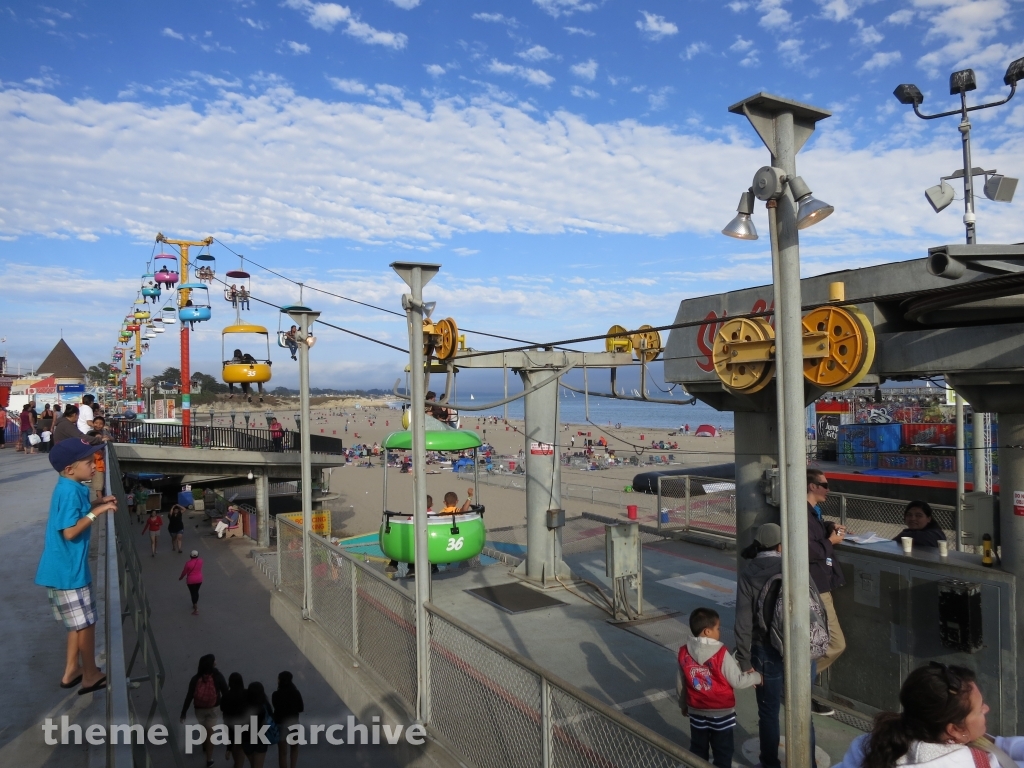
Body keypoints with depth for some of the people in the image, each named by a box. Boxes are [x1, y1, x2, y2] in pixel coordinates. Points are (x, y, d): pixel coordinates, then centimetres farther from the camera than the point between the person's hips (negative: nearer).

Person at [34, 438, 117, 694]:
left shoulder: (70, 488, 6)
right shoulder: (69, 491, -23)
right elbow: (70, 531, -27)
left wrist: (96, 503, 8)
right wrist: (96, 512, -24)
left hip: (69, 567, 10)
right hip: (67, 570, -10)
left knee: (79, 622, 20)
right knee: (85, 623, 3)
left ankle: (72, 671, 31)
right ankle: (91, 676, 16)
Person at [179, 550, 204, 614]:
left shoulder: (188, 563, -21)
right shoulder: (200, 561, -9)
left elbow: (184, 572, -7)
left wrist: (180, 578, 12)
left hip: (191, 581, -5)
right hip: (199, 579, 5)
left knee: (193, 594, 4)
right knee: (196, 592, 22)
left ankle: (196, 610, 5)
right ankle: (195, 605, 38)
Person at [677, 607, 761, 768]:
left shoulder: (684, 653, -7)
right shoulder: (721, 654, -22)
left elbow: (680, 684, 2)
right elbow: (737, 681, -15)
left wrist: (683, 705, 18)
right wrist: (757, 677, 3)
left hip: (696, 711, 4)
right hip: (722, 712, -4)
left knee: (698, 750, 18)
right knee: (723, 752, 13)